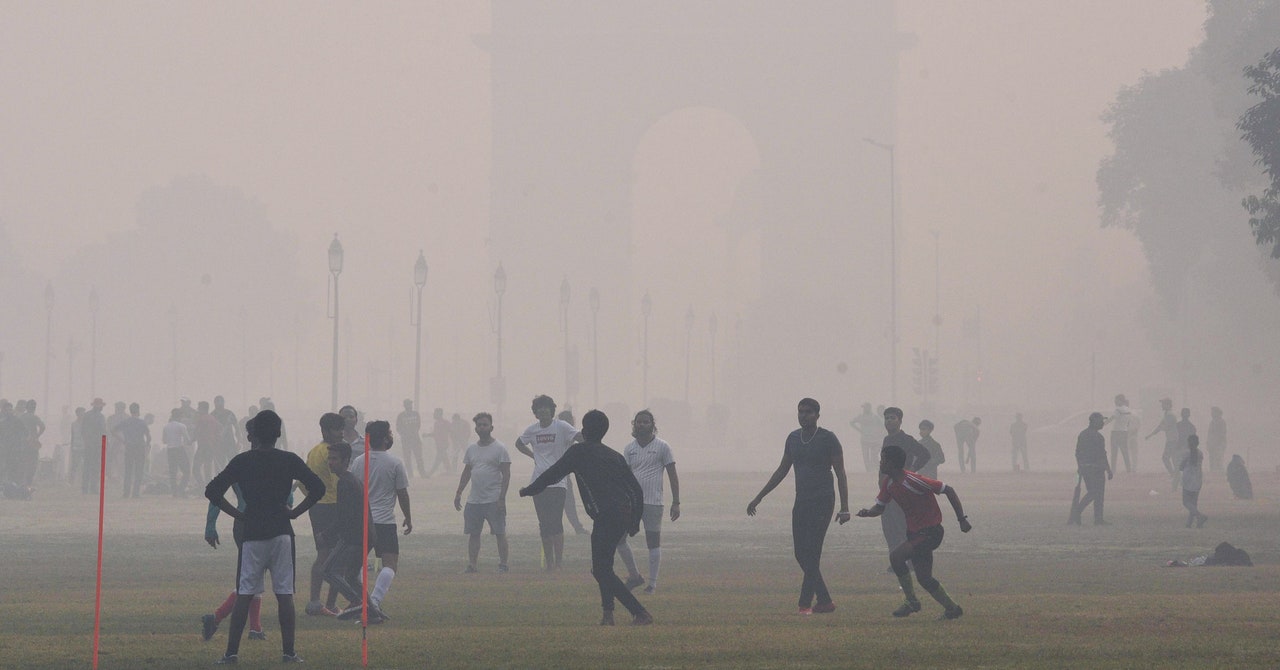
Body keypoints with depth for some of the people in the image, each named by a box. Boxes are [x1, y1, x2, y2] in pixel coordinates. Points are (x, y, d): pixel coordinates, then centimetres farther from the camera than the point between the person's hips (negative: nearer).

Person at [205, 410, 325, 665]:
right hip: (282, 533, 0)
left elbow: (212, 491, -1)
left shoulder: (242, 461, 1)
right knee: (285, 594, 3)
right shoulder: (289, 460, 1)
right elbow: (318, 487, -4)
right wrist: (295, 512, 3)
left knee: (244, 595, 3)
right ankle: (288, 652, 1)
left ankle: (232, 652, 1)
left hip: (252, 534, 0)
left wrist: (237, 514, 5)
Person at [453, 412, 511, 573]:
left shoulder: (499, 448, -5)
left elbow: (506, 474, -8)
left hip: (493, 500, -6)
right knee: (473, 533, 5)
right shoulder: (471, 448, 13)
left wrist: (501, 498, -15)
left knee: (500, 533, -2)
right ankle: (471, 565, 9)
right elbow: (466, 472, 20)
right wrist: (458, 493, 13)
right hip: (473, 500, 6)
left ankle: (503, 564, 4)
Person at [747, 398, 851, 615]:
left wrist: (844, 508, -11)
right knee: (801, 553, 3)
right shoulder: (793, 438, 12)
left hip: (822, 502, -7)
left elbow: (840, 475, -5)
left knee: (811, 553, -13)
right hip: (801, 503, 7)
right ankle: (825, 601, 10)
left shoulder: (828, 439, -6)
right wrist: (759, 497, 19)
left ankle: (805, 604, -15)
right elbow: (782, 471, 21)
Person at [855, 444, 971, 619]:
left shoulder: (913, 481, -23)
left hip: (930, 531, -9)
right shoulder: (888, 482, 1)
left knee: (896, 555, -22)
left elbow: (948, 490, -18)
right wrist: (867, 512, -13)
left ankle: (911, 602, -8)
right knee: (924, 578, 7)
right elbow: (880, 506, 12)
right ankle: (952, 608, 19)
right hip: (914, 532, 9)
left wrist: (962, 519, -16)